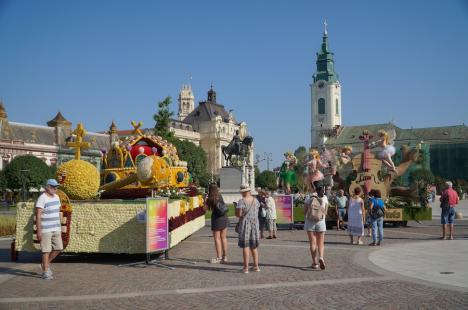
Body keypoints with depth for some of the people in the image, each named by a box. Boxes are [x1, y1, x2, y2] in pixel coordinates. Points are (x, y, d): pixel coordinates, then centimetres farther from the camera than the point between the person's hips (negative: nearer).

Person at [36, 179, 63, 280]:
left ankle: (46, 264, 27)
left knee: (58, 248, 7)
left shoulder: (56, 197, 10)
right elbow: (38, 216, -16)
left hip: (56, 229, 7)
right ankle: (45, 272, 8)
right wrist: (38, 231, -19)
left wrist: (60, 228, 17)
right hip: (45, 229, -7)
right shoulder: (42, 198, -14)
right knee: (46, 250, -2)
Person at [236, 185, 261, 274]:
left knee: (245, 245, -1)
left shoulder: (241, 201, -14)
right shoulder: (255, 200, 5)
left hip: (245, 224, -6)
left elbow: (238, 214, -16)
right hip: (255, 223, 6)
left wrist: (236, 210, 4)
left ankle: (246, 267, 0)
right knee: (254, 246, 15)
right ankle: (256, 266, 19)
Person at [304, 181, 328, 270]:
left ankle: (315, 263, 3)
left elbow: (305, 211, -1)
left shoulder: (309, 197, -4)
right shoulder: (325, 198, 1)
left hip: (310, 222, -1)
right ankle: (321, 257, -17)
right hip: (321, 222, 1)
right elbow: (325, 212, 4)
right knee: (321, 243, 8)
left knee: (313, 243, 5)